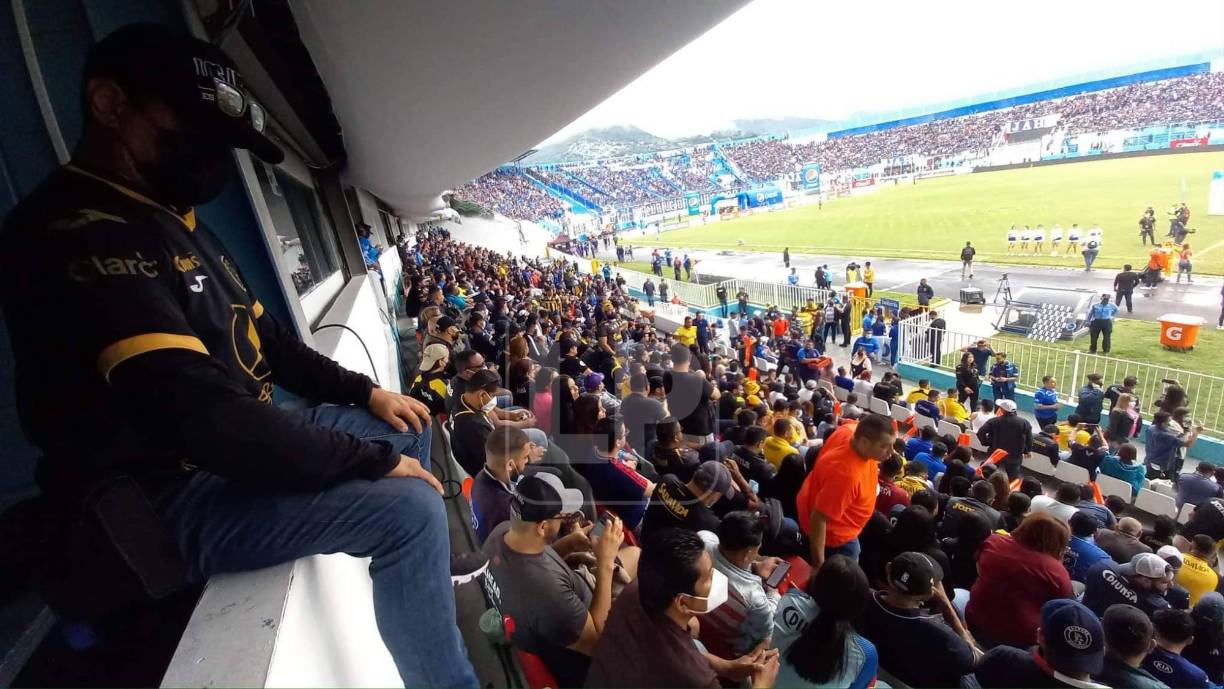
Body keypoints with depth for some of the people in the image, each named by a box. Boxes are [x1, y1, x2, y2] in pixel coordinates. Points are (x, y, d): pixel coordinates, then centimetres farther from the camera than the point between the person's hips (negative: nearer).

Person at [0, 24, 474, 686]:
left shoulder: (173, 221, 12)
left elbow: (262, 338, 16)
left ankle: (456, 575, 31)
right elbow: (200, 416, -33)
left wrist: (365, 391, 6)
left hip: (245, 441, 10)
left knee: (412, 428, 15)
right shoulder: (74, 233, -23)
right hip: (185, 493, -10)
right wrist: (373, 460, -24)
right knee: (409, 507, -27)